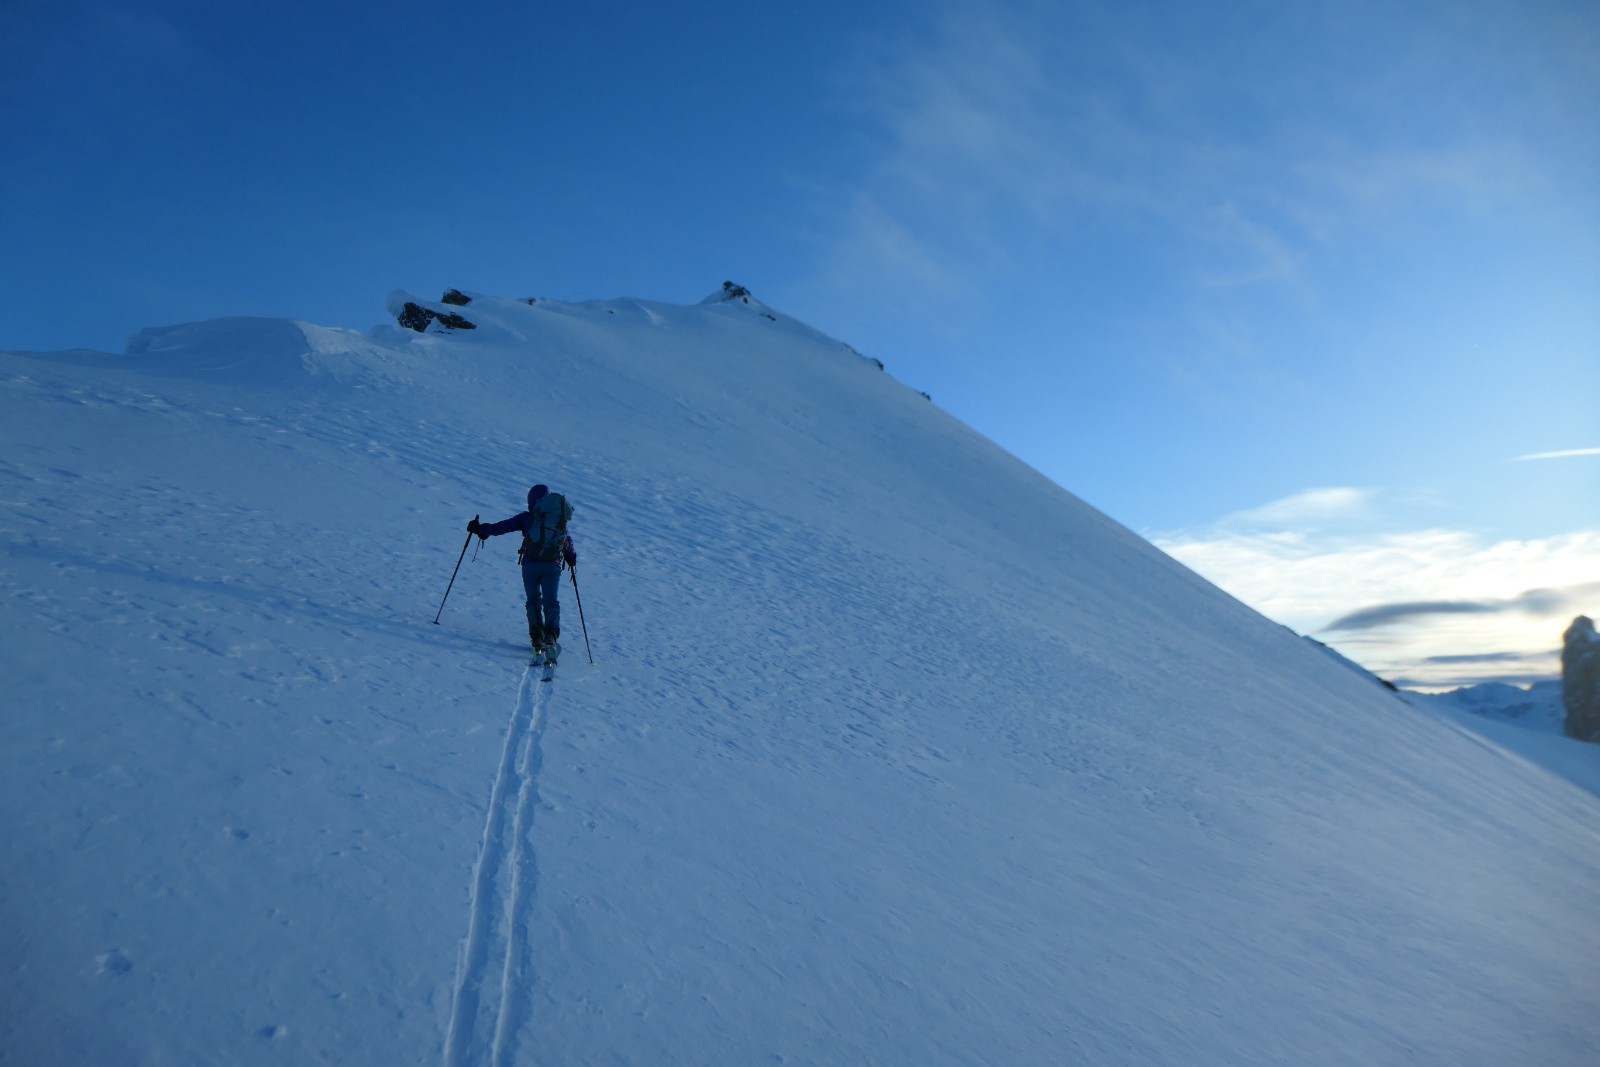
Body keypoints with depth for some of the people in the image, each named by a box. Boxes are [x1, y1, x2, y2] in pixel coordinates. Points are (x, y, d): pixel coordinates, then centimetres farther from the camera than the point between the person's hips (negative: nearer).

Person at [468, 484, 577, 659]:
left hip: (531, 564, -1)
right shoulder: (560, 520, 17)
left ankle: (537, 638, -1)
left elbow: (503, 526, 7)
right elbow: (568, 543, 25)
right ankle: (551, 637, -16)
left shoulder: (527, 517, 9)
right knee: (551, 602, 6)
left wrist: (481, 529, 17)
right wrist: (572, 558, 43)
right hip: (553, 566, 1)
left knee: (533, 601, 14)